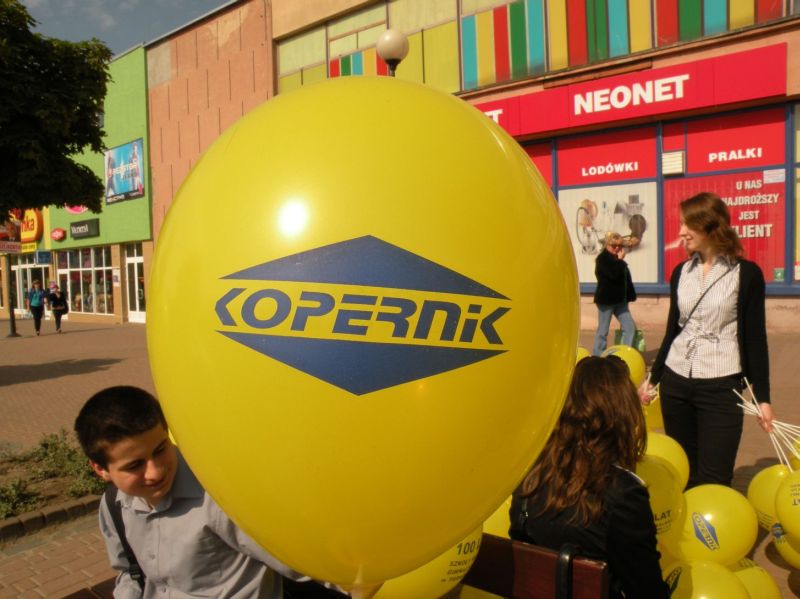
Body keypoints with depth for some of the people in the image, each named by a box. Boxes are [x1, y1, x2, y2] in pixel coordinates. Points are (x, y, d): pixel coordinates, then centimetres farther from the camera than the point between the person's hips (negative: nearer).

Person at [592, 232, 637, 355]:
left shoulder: (617, 259, 13)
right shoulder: (602, 258, -11)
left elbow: (626, 278, 15)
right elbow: (614, 274, -26)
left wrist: (630, 295, 7)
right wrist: (620, 260, -13)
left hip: (620, 300, 8)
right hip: (606, 300, -7)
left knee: (630, 327, 3)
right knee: (603, 331, 0)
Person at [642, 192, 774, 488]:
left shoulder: (746, 273, -5)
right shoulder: (681, 272, 7)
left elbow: (755, 337, -2)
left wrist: (763, 397, -3)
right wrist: (653, 378, 16)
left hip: (721, 386, -4)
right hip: (675, 382, 4)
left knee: (713, 481, -1)